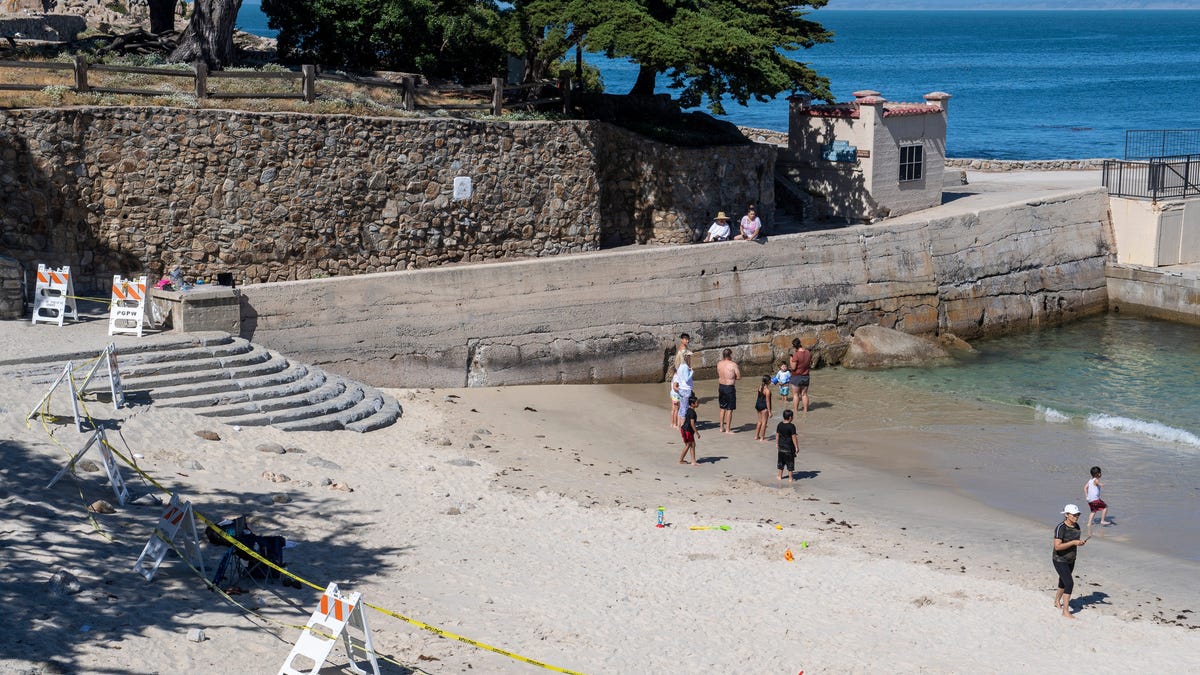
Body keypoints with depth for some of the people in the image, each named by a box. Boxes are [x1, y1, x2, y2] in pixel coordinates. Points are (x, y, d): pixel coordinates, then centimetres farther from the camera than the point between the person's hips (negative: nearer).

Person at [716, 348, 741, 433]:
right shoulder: (733, 364, -15)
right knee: (729, 409, 3)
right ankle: (728, 429, 5)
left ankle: (722, 428, 25)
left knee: (722, 408, 18)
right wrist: (733, 378, 7)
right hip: (729, 387, -6)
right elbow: (739, 377, -10)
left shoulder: (719, 364, 1)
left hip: (721, 387, 6)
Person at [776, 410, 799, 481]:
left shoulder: (780, 425, -1)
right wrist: (796, 447, -11)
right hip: (789, 447, -5)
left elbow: (777, 435, 7)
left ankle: (780, 476, 27)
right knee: (790, 462, 5)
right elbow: (793, 437, -17)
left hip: (781, 447, 5)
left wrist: (777, 443, 20)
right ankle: (790, 478, 8)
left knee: (781, 462, 18)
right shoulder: (791, 426, -18)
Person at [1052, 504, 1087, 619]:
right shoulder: (1060, 528, -24)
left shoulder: (1076, 526, 0)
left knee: (1063, 582, 24)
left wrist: (1080, 542, -7)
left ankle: (1057, 601, 48)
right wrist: (1073, 542, -32)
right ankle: (1065, 611, -11)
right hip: (1060, 561, -8)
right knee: (1069, 583, -17)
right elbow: (1057, 546, -30)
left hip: (1071, 561, 8)